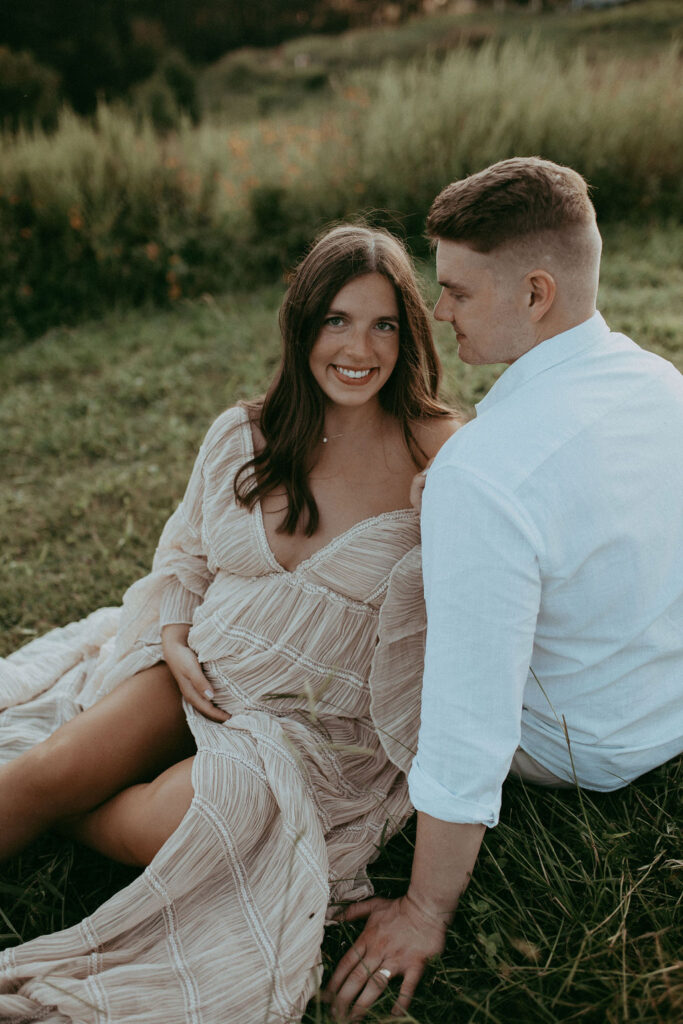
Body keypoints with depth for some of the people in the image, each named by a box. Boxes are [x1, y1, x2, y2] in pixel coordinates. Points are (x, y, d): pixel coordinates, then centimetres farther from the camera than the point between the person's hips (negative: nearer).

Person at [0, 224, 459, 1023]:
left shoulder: (442, 456, -8)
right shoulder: (242, 437, 2)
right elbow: (184, 555, 13)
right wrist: (175, 643, -3)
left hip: (327, 719, -3)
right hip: (201, 670, 3)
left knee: (166, 824, -26)